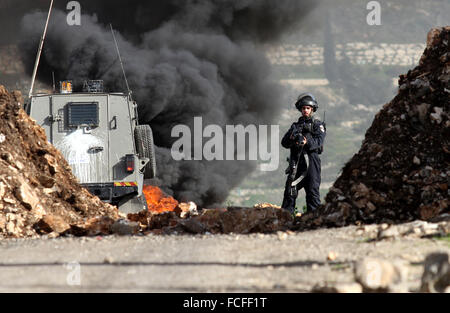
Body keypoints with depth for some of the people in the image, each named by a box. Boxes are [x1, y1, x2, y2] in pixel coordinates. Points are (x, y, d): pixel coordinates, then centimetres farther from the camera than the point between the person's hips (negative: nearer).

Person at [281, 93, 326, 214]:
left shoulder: (318, 125, 8)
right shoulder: (296, 125, 20)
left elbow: (318, 141, -8)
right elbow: (284, 143, 10)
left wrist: (307, 142, -27)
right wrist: (292, 138, -13)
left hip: (311, 161, -4)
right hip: (296, 162, 4)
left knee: (312, 191, -7)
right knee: (290, 191, -1)